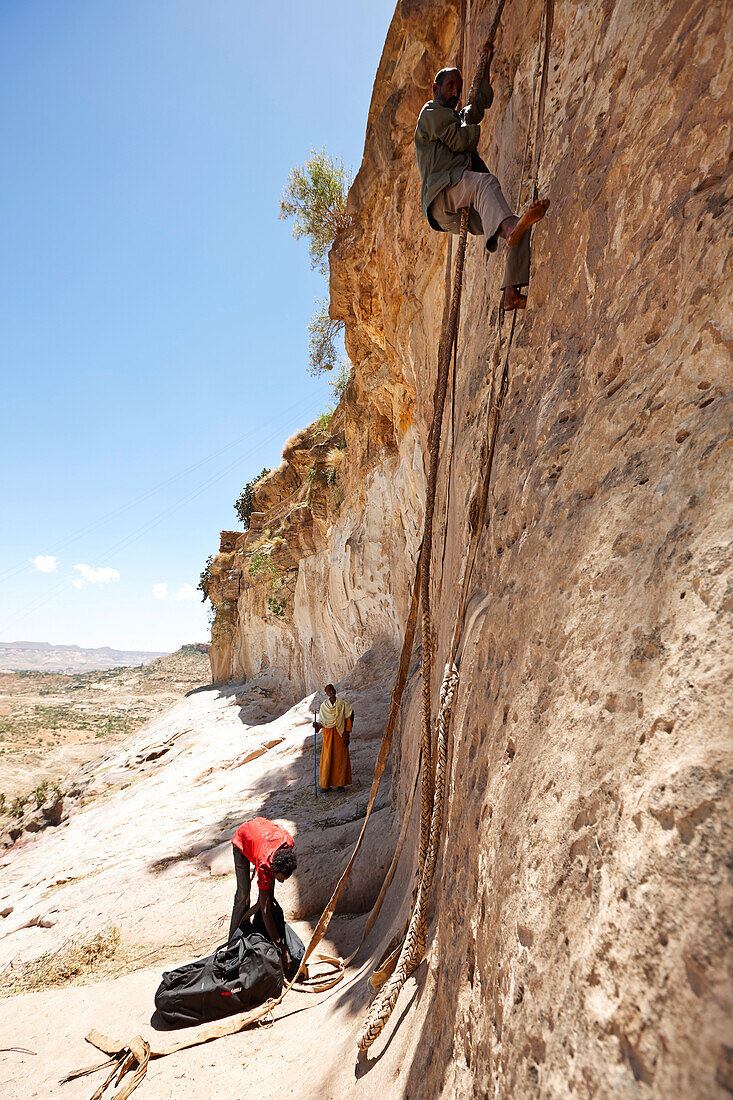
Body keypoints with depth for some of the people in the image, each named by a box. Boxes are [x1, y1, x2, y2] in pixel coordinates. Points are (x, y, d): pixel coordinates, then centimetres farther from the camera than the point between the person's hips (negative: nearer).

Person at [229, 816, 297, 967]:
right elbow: (265, 909, -37)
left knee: (269, 893, 3)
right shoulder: (265, 865, -42)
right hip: (242, 838, -4)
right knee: (243, 894, -8)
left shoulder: (289, 842, -35)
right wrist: (280, 945, -39)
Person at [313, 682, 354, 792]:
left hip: (340, 734, -1)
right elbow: (321, 722, 2)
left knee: (340, 758, 3)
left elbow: (348, 721, 0)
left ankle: (339, 783, 15)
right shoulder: (324, 706, 0)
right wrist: (317, 725, -21)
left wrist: (347, 736, -3)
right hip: (328, 734, 1)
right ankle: (326, 784, 12)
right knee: (327, 758, 1)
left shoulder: (342, 704, -4)